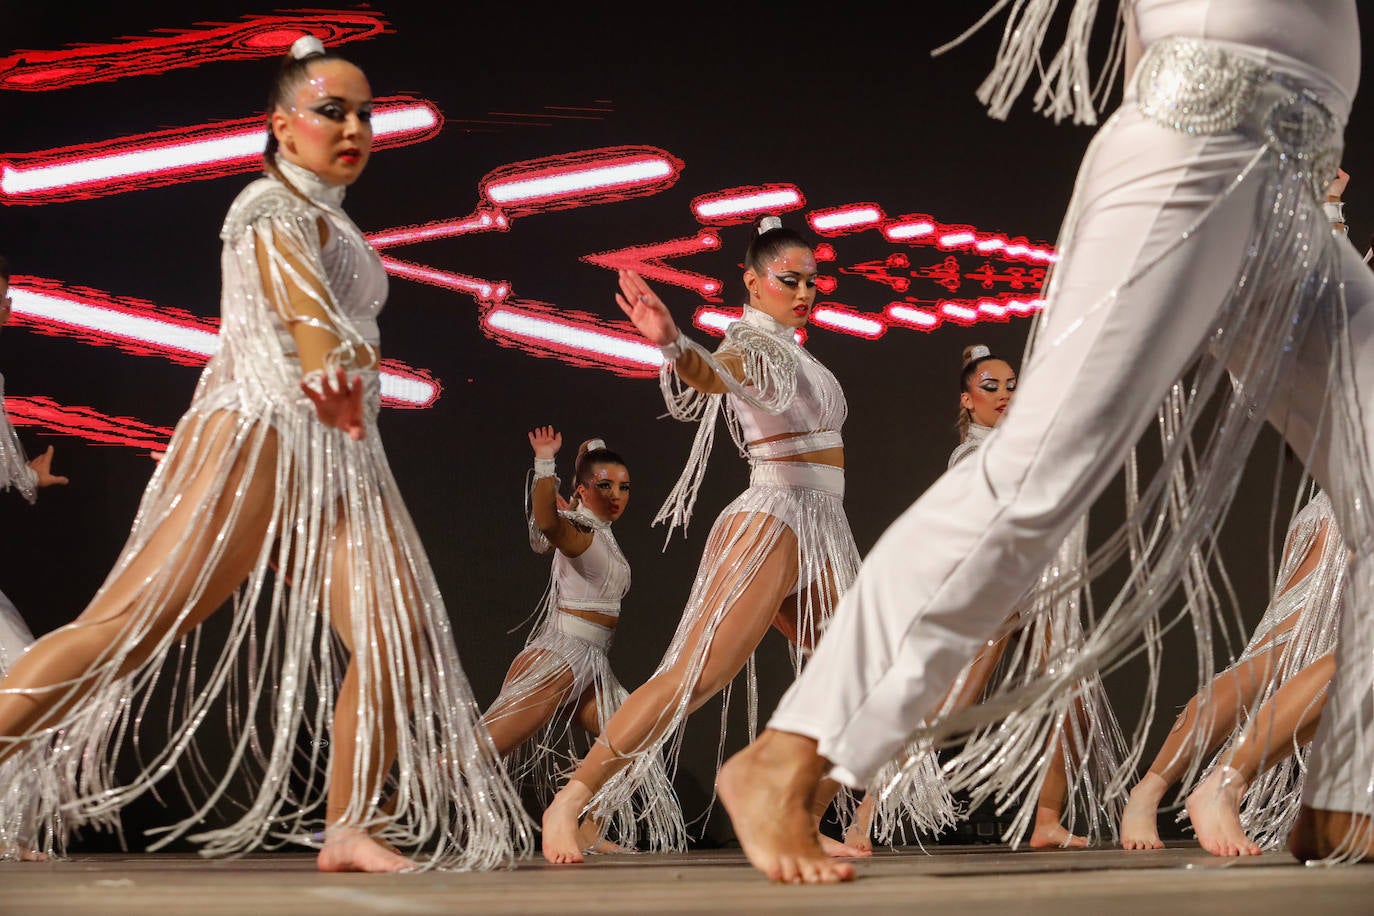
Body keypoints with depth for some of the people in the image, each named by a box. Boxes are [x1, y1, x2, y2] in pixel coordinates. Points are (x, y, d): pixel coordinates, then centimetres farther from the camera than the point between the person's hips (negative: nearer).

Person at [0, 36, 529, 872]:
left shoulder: (333, 221, 23)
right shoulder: (274, 206, -5)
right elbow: (290, 278, -29)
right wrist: (326, 361, -47)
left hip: (340, 455, 8)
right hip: (258, 435, -8)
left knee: (400, 637, -8)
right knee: (132, 624, -17)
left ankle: (348, 829, -3)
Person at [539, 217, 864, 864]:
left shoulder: (790, 349, 19)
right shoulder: (751, 345, -8)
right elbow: (715, 373, -32)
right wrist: (676, 347, -52)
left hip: (823, 536, 10)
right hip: (770, 524, -10)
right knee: (693, 677, -18)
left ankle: (803, 828, 12)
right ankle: (570, 804, -16)